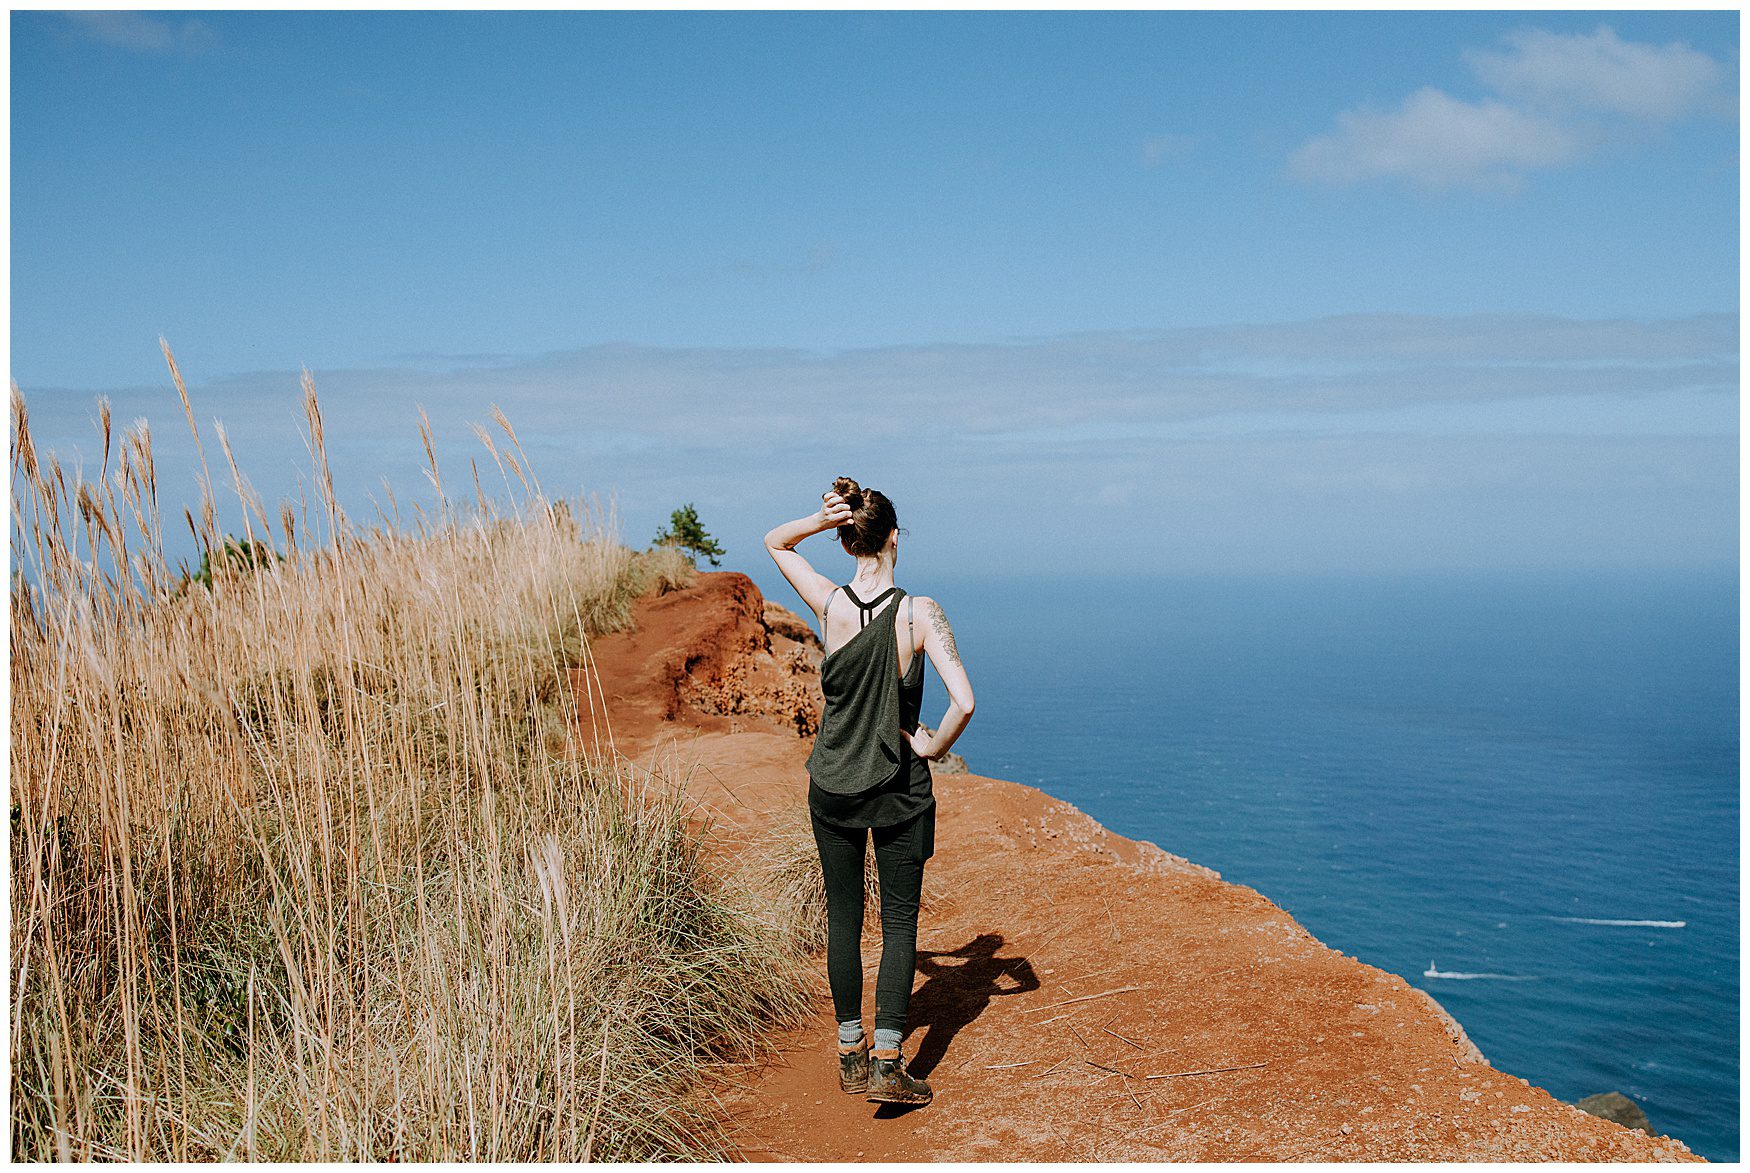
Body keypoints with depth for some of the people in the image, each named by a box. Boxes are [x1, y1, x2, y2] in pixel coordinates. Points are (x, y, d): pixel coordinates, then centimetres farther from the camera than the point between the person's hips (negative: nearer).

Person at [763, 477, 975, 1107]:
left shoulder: (829, 603, -10)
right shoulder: (919, 612, -16)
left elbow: (775, 542, 9)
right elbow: (963, 701, -25)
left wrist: (823, 518, -10)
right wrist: (935, 745, -7)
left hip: (832, 786, 2)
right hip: (900, 789, -2)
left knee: (843, 916, 14)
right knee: (899, 921, 8)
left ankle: (850, 1054, 24)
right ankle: (886, 1062, 1)